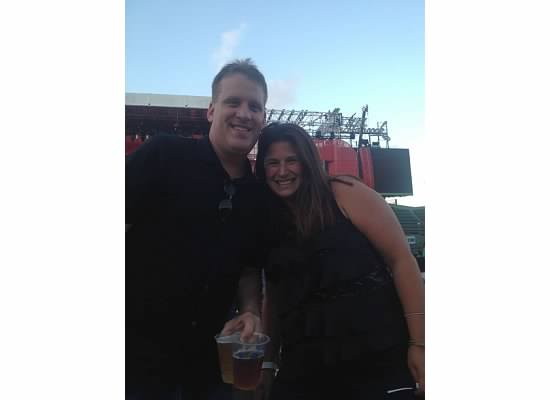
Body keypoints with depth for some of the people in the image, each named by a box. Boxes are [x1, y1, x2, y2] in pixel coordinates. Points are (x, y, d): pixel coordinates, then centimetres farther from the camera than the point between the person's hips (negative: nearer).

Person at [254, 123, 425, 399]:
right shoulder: (269, 224, 8)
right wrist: (270, 362, 16)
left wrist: (419, 343, -12)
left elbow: (401, 260, -8)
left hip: (377, 357, -3)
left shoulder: (344, 193, -5)